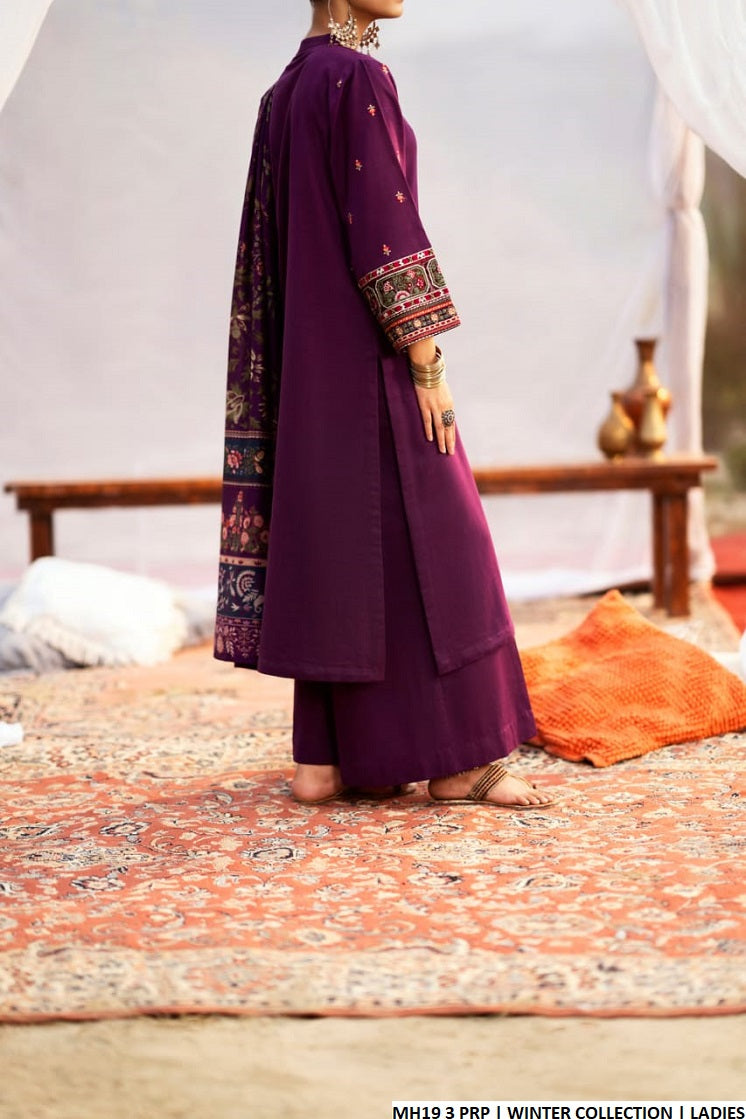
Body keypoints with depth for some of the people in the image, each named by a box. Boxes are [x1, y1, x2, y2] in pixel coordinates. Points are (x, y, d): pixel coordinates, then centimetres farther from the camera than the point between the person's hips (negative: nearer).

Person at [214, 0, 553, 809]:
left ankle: (324, 760, 9)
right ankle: (453, 760, 0)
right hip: (368, 354, -9)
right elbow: (383, 225, -18)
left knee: (335, 545, 9)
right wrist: (428, 364, -17)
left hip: (313, 358, 9)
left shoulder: (285, 93, 17)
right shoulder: (358, 78, -12)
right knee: (421, 541, -4)